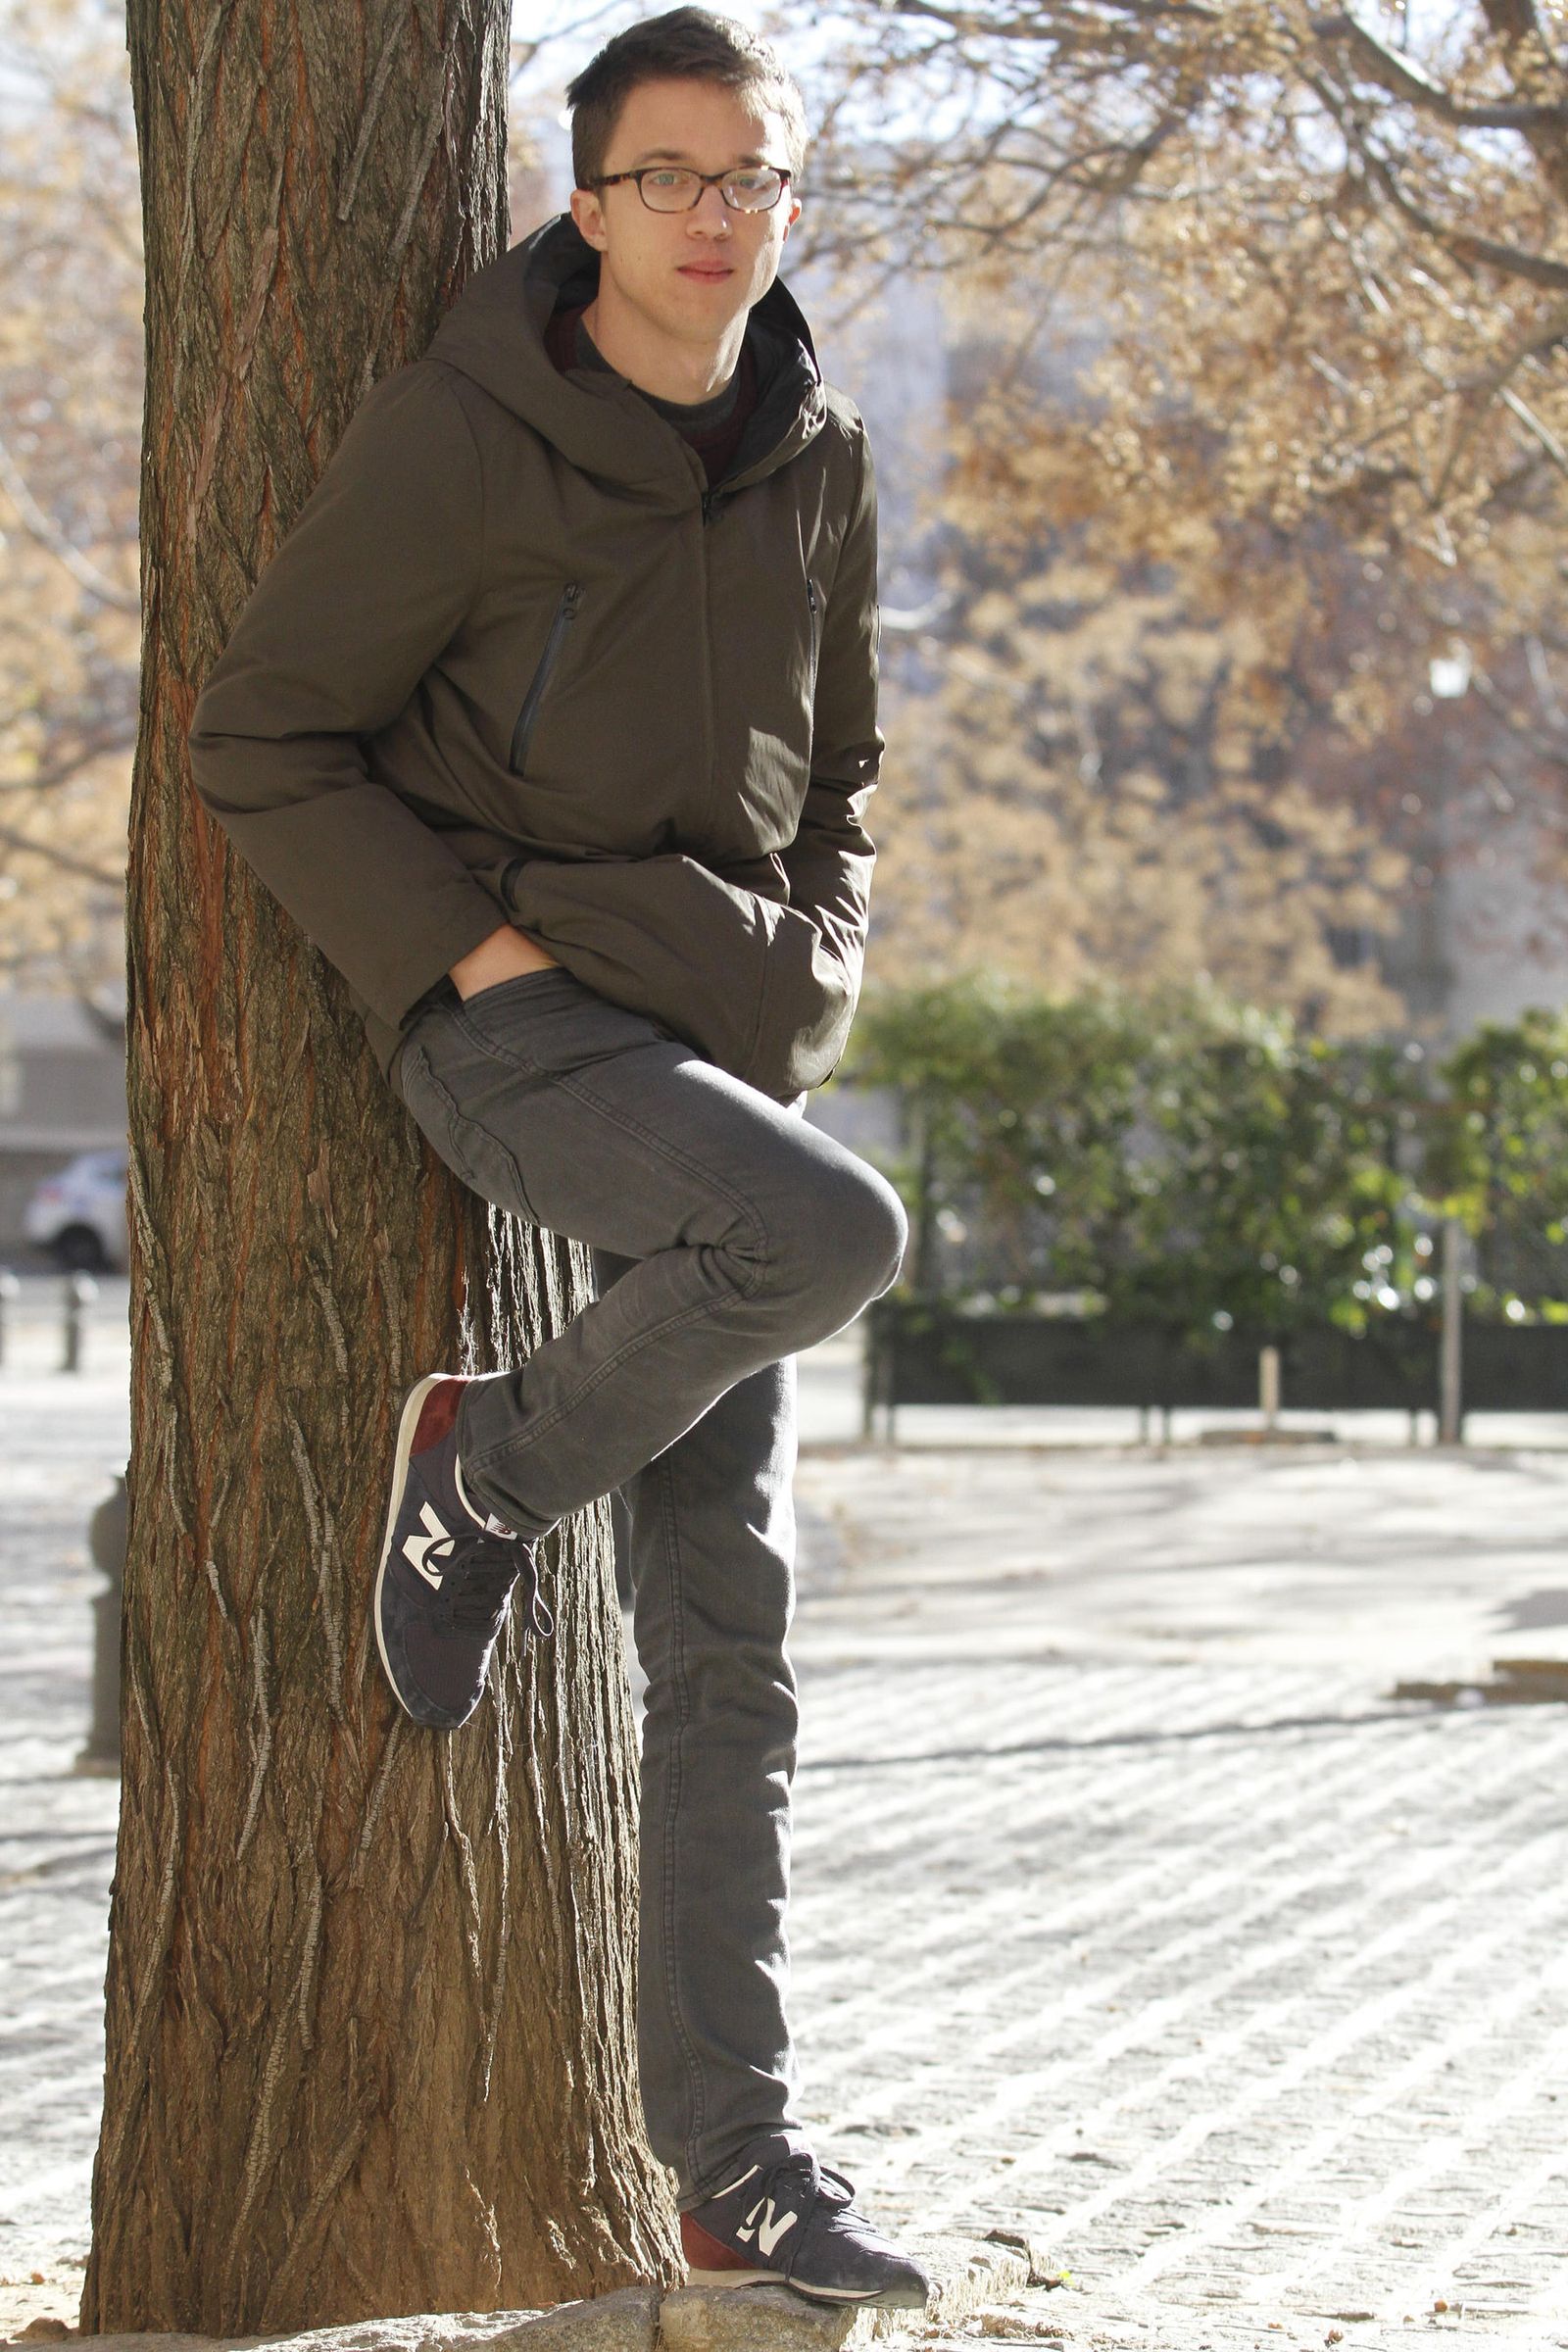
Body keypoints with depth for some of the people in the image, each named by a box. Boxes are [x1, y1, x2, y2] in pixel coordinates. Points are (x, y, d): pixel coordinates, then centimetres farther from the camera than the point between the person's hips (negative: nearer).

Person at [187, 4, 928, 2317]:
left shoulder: (819, 457, 9)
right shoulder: (460, 434, -9)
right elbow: (261, 739, -7)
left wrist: (814, 977, 7)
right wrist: (471, 944, -14)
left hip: (717, 1045, 6)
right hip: (507, 1013, -6)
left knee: (730, 1630, 1)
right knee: (833, 1227, -34)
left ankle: (737, 2168, 4)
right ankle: (492, 1472, -6)